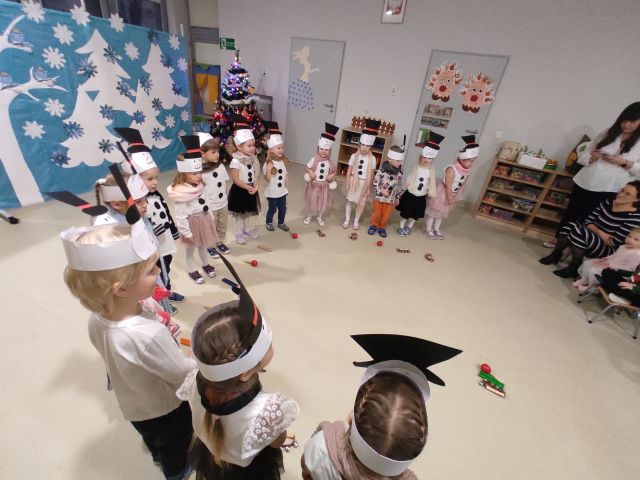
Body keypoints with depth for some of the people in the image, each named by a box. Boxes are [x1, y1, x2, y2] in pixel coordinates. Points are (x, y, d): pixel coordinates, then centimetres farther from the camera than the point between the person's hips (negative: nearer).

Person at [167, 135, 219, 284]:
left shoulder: (199, 187, -1)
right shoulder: (180, 194, -24)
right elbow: (181, 216, -21)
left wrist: (210, 220, 12)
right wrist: (187, 233, -17)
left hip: (204, 221, 7)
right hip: (192, 224, -6)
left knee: (203, 246, 23)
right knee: (190, 249, 14)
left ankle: (206, 265, 43)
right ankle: (193, 271, 31)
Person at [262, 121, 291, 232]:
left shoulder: (284, 161, -3)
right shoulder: (268, 163, -19)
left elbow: (286, 176, 6)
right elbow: (267, 179, -24)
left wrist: (287, 187, 9)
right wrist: (269, 168, -34)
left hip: (283, 191, 5)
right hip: (272, 192, -5)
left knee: (283, 209, 18)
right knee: (272, 209, 13)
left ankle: (281, 223, 39)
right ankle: (269, 223, 37)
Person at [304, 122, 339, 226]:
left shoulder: (330, 162, -9)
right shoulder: (314, 160, -15)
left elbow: (335, 170, 7)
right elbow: (306, 167, -4)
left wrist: (332, 175, -11)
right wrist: (310, 172, -22)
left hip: (325, 186, 2)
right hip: (314, 185, -2)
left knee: (323, 203, 16)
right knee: (311, 201, 15)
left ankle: (319, 217, 39)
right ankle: (308, 216, 37)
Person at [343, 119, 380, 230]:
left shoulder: (372, 159, -8)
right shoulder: (354, 156, -9)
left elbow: (371, 175, -2)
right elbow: (349, 171, -4)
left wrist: (369, 188, -1)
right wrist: (347, 184, -5)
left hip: (364, 183, 0)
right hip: (353, 181, 0)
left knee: (360, 203, 11)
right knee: (350, 201, 11)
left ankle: (356, 221, 30)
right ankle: (347, 220, 27)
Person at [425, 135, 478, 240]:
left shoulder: (467, 170, -4)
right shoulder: (452, 169, -28)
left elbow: (463, 185, 4)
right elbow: (448, 186, -25)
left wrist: (456, 197, -1)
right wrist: (450, 199, -19)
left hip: (452, 195, 8)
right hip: (442, 194, -8)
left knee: (442, 214, 20)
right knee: (434, 212, 7)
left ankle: (436, 229, 35)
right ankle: (428, 230, 21)